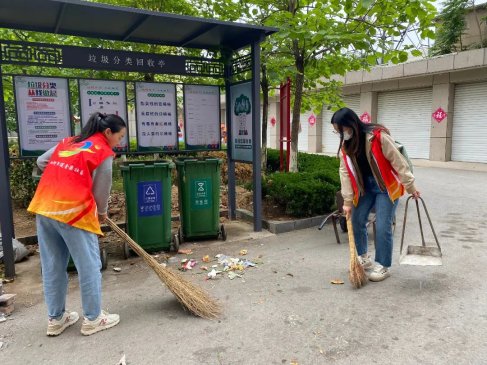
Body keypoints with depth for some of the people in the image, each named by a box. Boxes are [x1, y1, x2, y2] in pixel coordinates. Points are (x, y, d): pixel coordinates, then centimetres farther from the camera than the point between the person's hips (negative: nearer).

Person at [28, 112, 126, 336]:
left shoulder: (68, 142, 17)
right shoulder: (103, 153, -4)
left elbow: (41, 162, 21)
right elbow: (101, 190, -2)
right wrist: (102, 213, 15)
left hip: (44, 208, 8)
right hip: (72, 211, -7)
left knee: (52, 267, 15)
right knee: (89, 265, 6)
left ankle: (55, 319, 27)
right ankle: (93, 319, 16)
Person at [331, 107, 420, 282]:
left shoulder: (378, 136, -26)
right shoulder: (345, 145, -6)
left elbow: (399, 162, -19)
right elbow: (345, 172, -7)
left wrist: (410, 187, -13)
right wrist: (348, 201, -9)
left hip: (387, 187, -6)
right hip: (365, 187, 6)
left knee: (382, 227, -6)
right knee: (356, 220, 7)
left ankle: (383, 266, 12)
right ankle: (363, 258, 28)